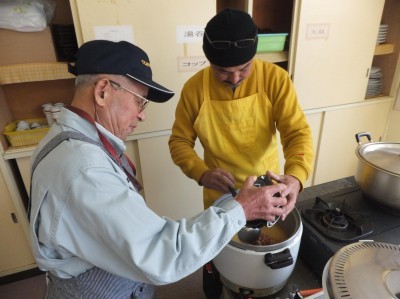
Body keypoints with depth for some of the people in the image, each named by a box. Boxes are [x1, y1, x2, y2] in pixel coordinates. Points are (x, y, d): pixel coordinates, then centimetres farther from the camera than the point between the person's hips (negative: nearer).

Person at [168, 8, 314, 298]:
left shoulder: (276, 79, -18)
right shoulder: (194, 88, -17)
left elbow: (298, 132, -19)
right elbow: (179, 141, -10)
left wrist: (295, 176, -39)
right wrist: (201, 173, -30)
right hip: (219, 193, 0)